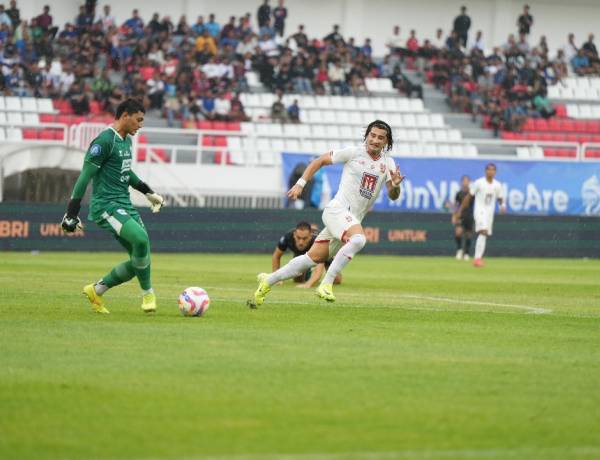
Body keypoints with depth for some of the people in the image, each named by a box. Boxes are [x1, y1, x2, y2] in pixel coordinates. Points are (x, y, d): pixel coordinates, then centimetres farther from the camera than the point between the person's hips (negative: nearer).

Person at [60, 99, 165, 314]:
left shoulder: (127, 140, 15)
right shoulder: (105, 141, -14)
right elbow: (85, 176, -15)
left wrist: (149, 192, 33)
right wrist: (71, 214, -18)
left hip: (125, 205, 9)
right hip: (106, 205, -9)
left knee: (140, 260, 2)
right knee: (141, 238, -29)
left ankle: (96, 290, 20)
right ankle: (148, 294, -13)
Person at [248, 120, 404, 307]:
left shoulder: (388, 163, 8)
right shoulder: (353, 152, -4)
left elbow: (393, 196, 3)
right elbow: (320, 161, 5)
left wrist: (395, 186, -19)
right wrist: (301, 183, -2)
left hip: (354, 219, 6)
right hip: (338, 209, -6)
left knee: (315, 257, 7)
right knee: (358, 239, -34)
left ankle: (268, 280, 20)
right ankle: (326, 284, -30)